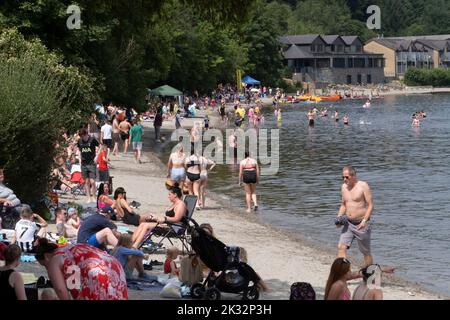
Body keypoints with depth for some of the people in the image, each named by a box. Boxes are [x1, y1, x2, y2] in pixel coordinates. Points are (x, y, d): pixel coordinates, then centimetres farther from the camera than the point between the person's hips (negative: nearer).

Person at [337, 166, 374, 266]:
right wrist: (339, 217, 2)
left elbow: (370, 205, -12)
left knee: (366, 252, 6)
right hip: (348, 224, 5)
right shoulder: (344, 187, 9)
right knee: (341, 247, -12)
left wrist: (364, 220, -22)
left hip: (361, 224, -5)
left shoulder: (363, 186, -9)